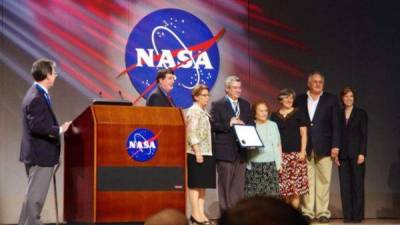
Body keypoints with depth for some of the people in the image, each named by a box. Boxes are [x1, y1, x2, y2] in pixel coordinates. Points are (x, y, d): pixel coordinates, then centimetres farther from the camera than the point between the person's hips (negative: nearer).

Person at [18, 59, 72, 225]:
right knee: (35, 195, -3)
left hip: (37, 153, 11)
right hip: (40, 155, -11)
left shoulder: (37, 94, 11)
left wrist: (58, 128, 11)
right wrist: (59, 130, -22)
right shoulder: (36, 98, -21)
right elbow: (37, 126, -27)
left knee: (35, 194, 19)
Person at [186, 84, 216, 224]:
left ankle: (201, 213, 11)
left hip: (206, 152, 9)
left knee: (203, 184, 8)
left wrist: (206, 153, 15)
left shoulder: (203, 112, 18)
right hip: (197, 153, -9)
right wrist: (197, 152, -21)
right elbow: (191, 133, -16)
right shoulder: (194, 111, -9)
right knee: (195, 184, -5)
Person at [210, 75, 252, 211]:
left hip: (241, 150, 5)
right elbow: (213, 125, -9)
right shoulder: (218, 105, -1)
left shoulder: (245, 105, 15)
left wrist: (243, 125, -4)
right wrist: (229, 124, -18)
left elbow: (250, 124, 17)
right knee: (225, 184, -1)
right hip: (225, 151, -5)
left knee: (239, 184, 6)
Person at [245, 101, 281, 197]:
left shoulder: (273, 125, 9)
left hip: (270, 164, 2)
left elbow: (277, 145, 13)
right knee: (253, 195, -4)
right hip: (254, 165, -1)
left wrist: (278, 164, 7)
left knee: (271, 194, -3)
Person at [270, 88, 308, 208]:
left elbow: (303, 134, 3)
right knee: (283, 186, -2)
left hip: (296, 153, -2)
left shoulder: (298, 113, 5)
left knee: (295, 186, -8)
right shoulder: (274, 116, 11)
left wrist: (302, 151, -6)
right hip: (281, 154, 2)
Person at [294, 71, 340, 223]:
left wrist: (335, 146, -6)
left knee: (323, 181, 0)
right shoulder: (299, 100, 8)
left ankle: (323, 212, 5)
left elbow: (336, 124, 1)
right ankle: (307, 212, 7)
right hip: (305, 148, 1)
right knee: (307, 181, 2)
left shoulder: (331, 100, 4)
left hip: (324, 147, -1)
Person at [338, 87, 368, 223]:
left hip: (356, 153, -3)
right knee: (344, 185, 1)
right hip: (343, 154, 3)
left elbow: (364, 134, -2)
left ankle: (357, 215, 2)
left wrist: (362, 153, -11)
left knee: (357, 184, -2)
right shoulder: (339, 115, 11)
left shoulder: (361, 113, 3)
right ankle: (347, 215, 4)